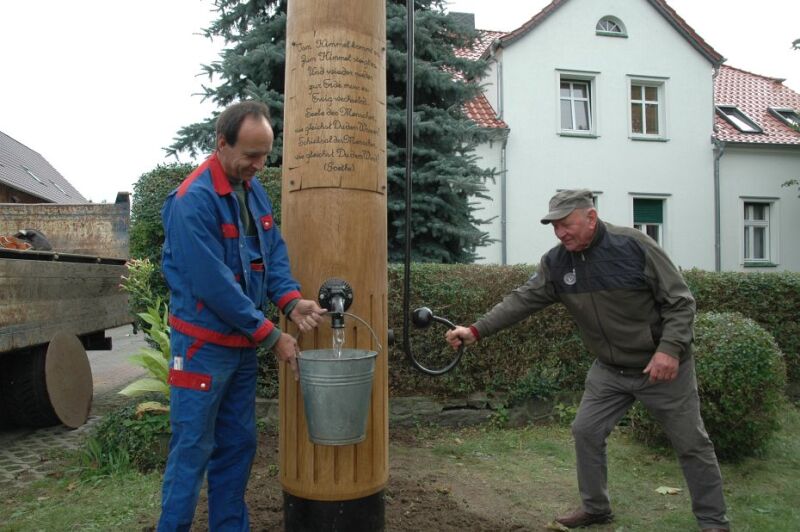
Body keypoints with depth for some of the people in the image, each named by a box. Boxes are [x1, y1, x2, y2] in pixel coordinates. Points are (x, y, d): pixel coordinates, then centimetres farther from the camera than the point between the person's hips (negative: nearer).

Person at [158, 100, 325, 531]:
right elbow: (214, 285, -23)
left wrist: (291, 301, -12)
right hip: (203, 346, -8)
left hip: (243, 344, 8)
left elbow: (273, 253, 7)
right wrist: (271, 336, -18)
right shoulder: (193, 201, -20)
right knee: (192, 451, 3)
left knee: (238, 445, 16)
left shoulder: (253, 189, 5)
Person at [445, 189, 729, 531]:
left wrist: (670, 349, -28)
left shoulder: (634, 246, -22)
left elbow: (680, 301, -17)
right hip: (610, 369, 5)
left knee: (691, 445, 7)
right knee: (586, 431, 5)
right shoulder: (555, 262, -7)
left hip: (663, 367, -4)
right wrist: (477, 330, -18)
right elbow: (522, 300, -9)